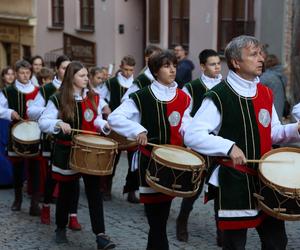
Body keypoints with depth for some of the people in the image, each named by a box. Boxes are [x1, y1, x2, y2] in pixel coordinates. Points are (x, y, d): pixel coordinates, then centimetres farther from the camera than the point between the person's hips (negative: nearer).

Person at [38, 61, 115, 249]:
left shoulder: (94, 97, 4)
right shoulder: (58, 99, -9)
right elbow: (43, 122, -11)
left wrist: (104, 125, -7)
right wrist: (59, 123, -29)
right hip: (67, 151, -3)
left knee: (94, 191, -5)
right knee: (67, 191, 10)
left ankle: (100, 235, -7)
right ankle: (61, 228, 33)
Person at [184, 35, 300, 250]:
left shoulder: (266, 94, 7)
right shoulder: (218, 97, -14)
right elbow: (192, 135, -19)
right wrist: (229, 147, -28)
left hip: (266, 179, 6)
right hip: (234, 182, -6)